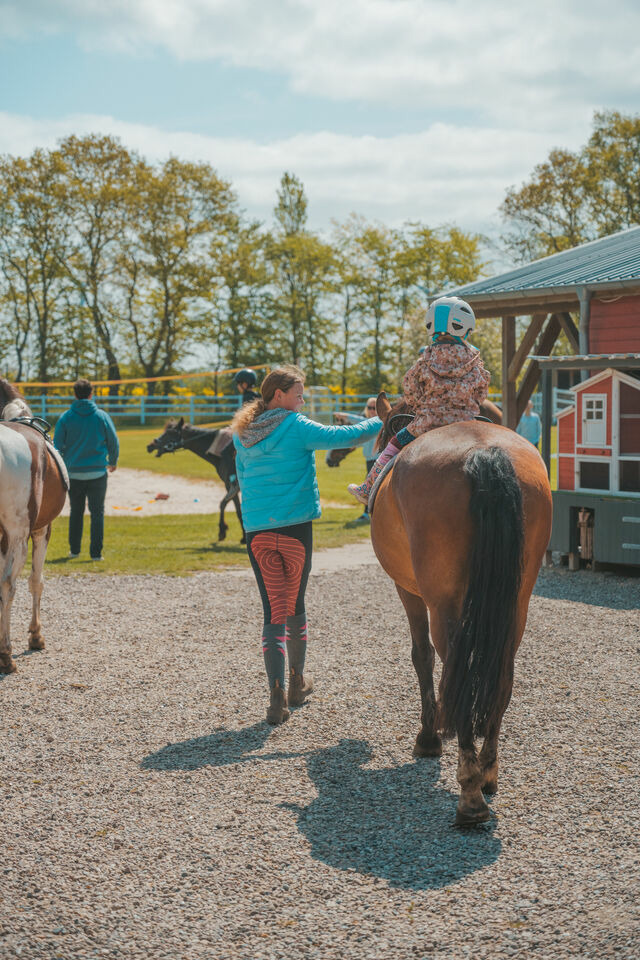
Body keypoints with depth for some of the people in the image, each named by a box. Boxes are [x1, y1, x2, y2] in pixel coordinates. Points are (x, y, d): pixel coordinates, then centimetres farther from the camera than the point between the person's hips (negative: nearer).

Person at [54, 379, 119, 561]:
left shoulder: (65, 417, -3)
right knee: (97, 513, 5)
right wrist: (113, 462, 21)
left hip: (73, 472, 1)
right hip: (97, 472, -1)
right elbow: (114, 442, 4)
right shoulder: (102, 416, -3)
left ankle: (74, 549, 22)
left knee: (76, 512, 17)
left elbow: (57, 445, -2)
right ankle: (96, 552, 1)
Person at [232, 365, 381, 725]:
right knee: (295, 605, 14)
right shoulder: (297, 427, -9)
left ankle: (278, 694, -11)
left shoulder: (243, 435, 10)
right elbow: (343, 437, -11)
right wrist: (381, 423, 4)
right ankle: (298, 682, 29)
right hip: (296, 528, -3)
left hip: (257, 530, 3)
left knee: (274, 610, 2)